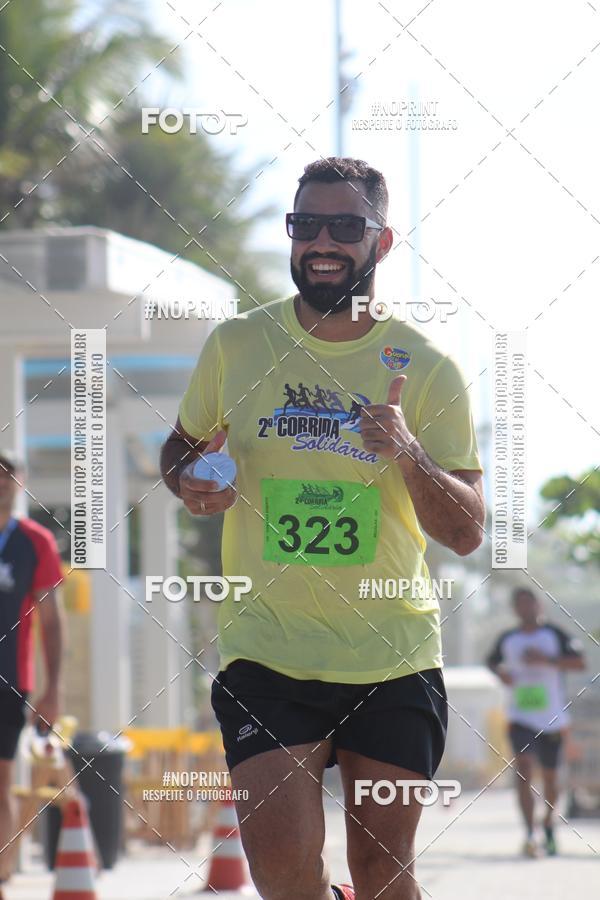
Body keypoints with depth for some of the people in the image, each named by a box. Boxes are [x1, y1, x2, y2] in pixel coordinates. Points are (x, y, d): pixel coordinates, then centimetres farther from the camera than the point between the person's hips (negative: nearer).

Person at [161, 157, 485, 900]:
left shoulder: (428, 371, -1)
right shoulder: (235, 344, 2)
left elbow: (466, 534, -5)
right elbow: (181, 445, 19)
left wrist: (409, 454, -23)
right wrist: (186, 478, -5)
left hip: (394, 657, 0)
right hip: (267, 649, 0)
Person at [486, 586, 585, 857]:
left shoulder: (554, 635, 1)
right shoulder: (507, 639, 8)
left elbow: (579, 663, -9)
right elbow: (492, 660, 26)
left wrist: (545, 659, -20)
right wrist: (500, 672, 3)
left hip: (552, 718, -1)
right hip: (520, 717, 1)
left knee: (549, 775, 9)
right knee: (523, 766, -19)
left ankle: (549, 825, 34)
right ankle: (529, 834, -26)